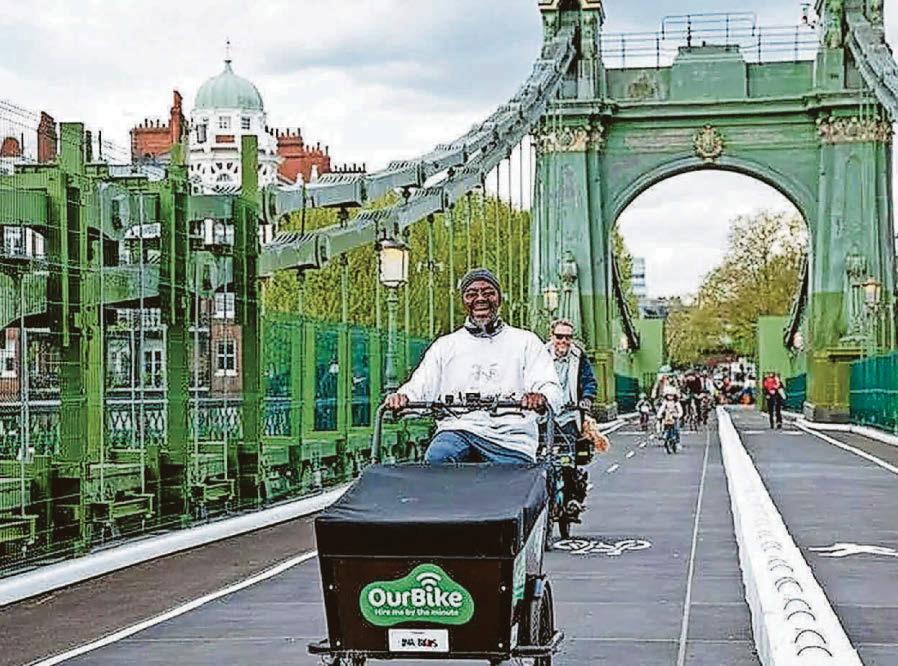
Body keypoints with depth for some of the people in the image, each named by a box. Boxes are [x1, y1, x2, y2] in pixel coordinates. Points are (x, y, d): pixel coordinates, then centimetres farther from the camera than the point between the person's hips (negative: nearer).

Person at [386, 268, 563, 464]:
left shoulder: (526, 342, 15)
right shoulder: (445, 345, 21)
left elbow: (551, 389, 2)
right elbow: (420, 387, 14)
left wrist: (541, 398, -24)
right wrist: (402, 397, -12)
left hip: (510, 438, 0)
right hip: (457, 429, 0)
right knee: (436, 460, -31)